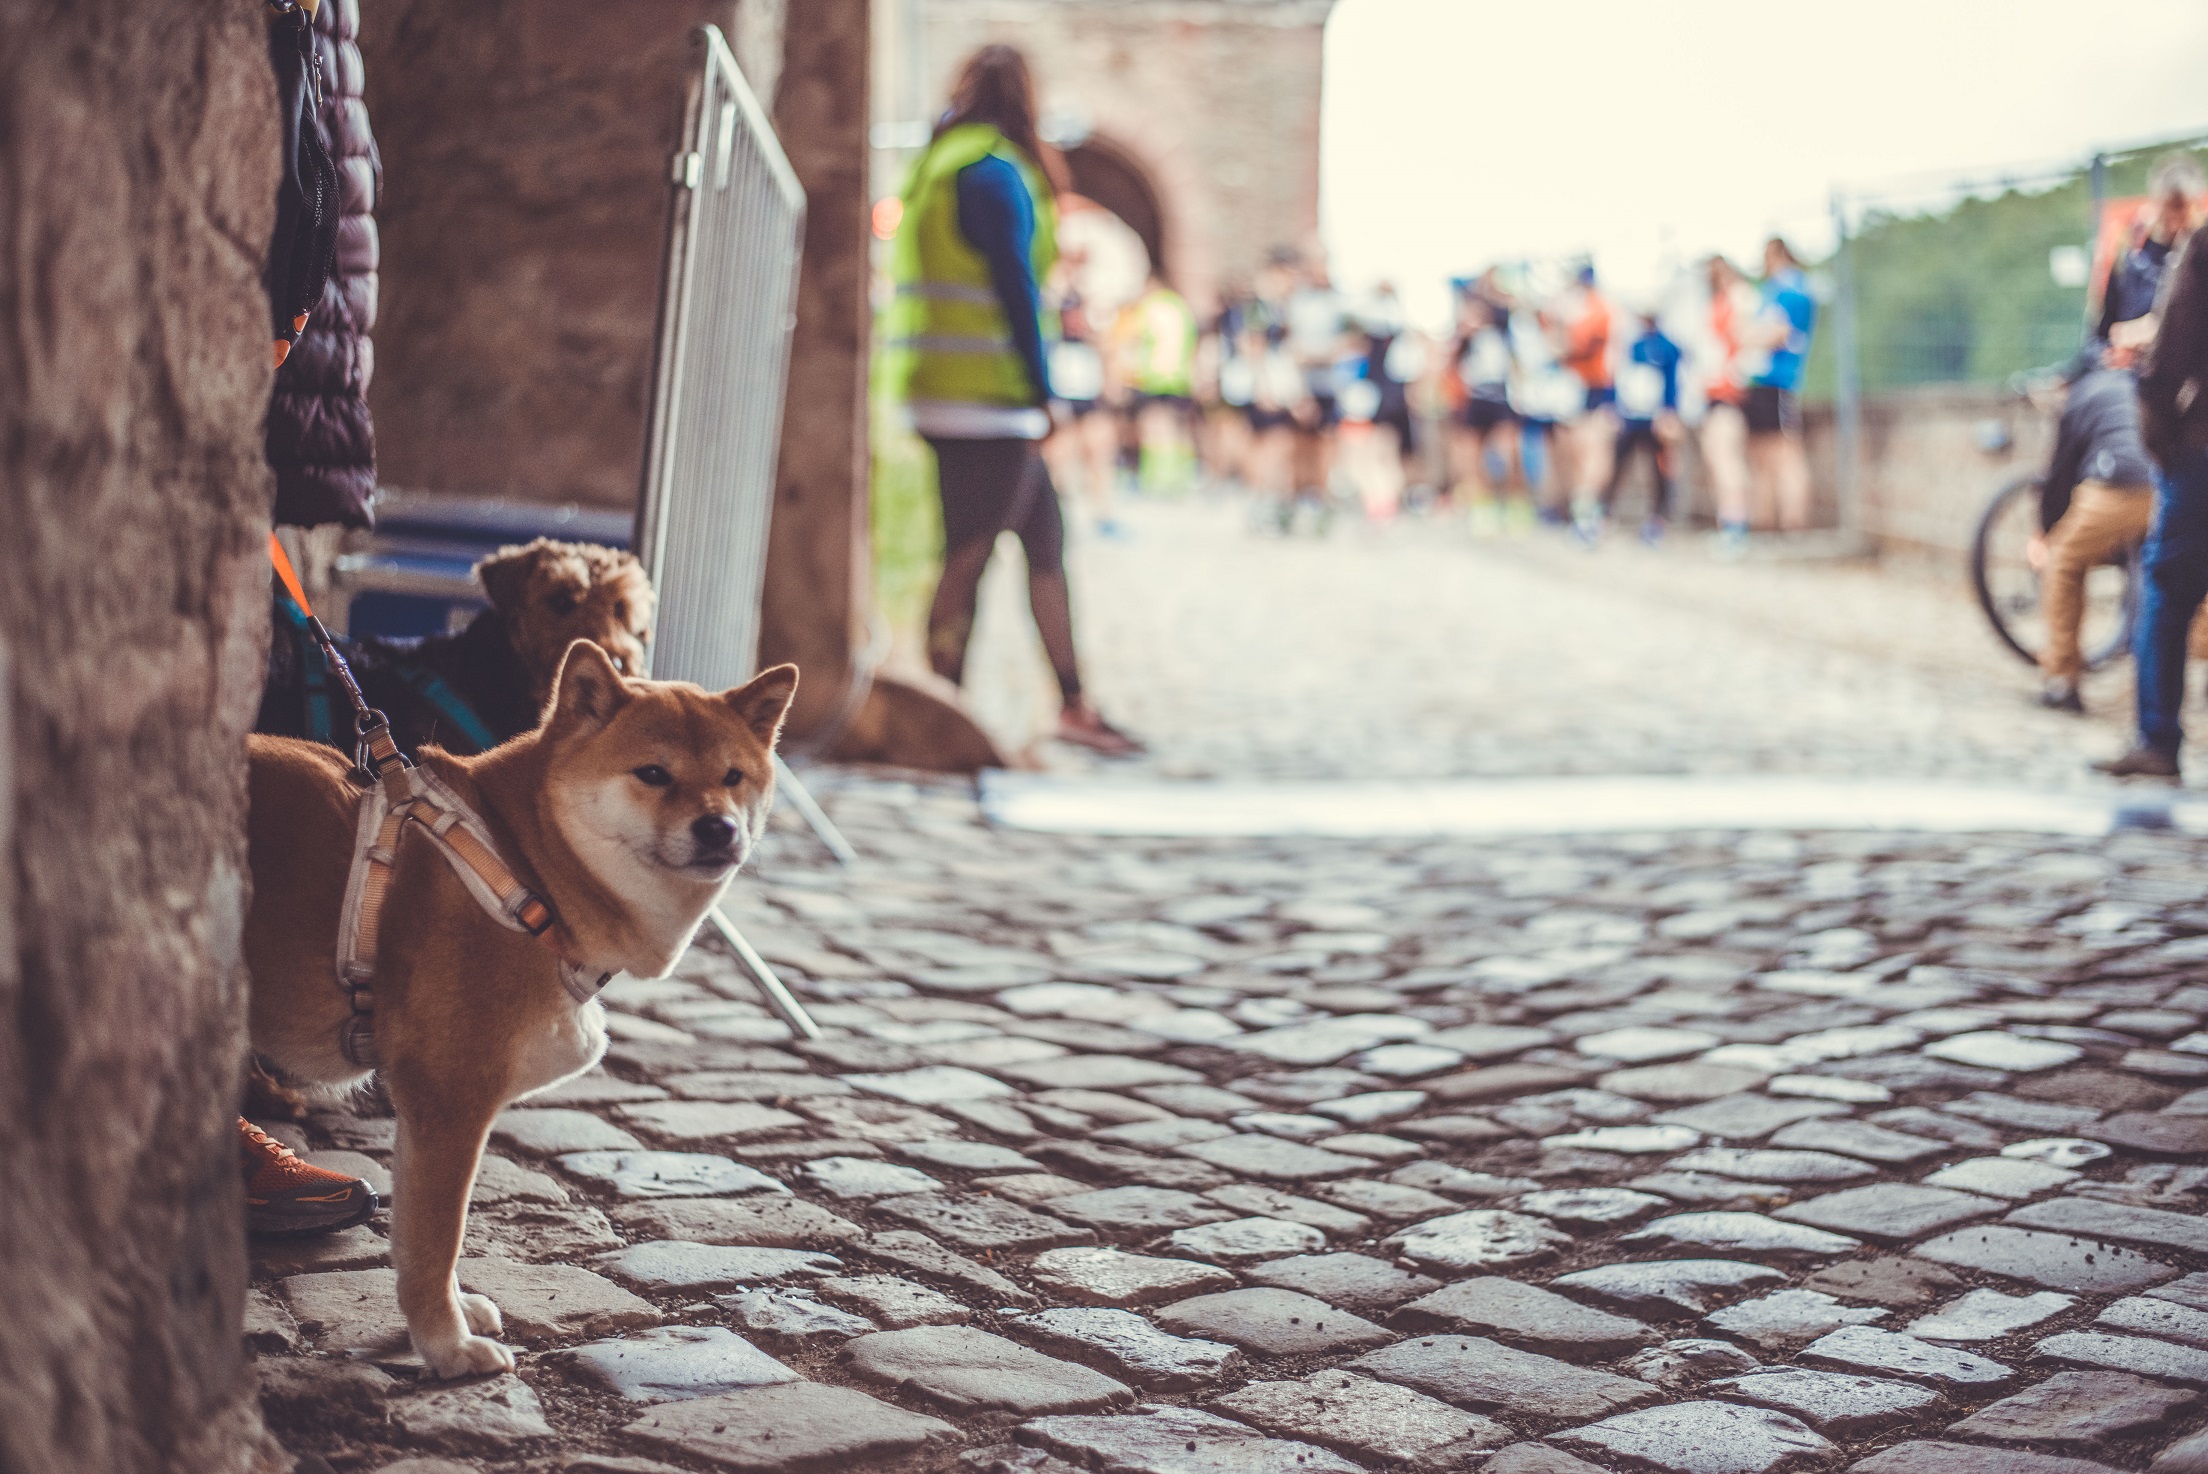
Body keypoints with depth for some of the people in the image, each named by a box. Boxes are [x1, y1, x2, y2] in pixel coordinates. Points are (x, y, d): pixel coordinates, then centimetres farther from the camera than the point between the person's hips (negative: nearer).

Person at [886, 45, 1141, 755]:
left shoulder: (942, 164, 17)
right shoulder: (995, 173, -12)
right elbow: (1016, 290, -15)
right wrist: (1044, 392, -11)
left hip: (949, 396, 10)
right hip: (989, 403, -10)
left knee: (1046, 541, 12)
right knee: (970, 558, -4)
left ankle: (1073, 704, 15)